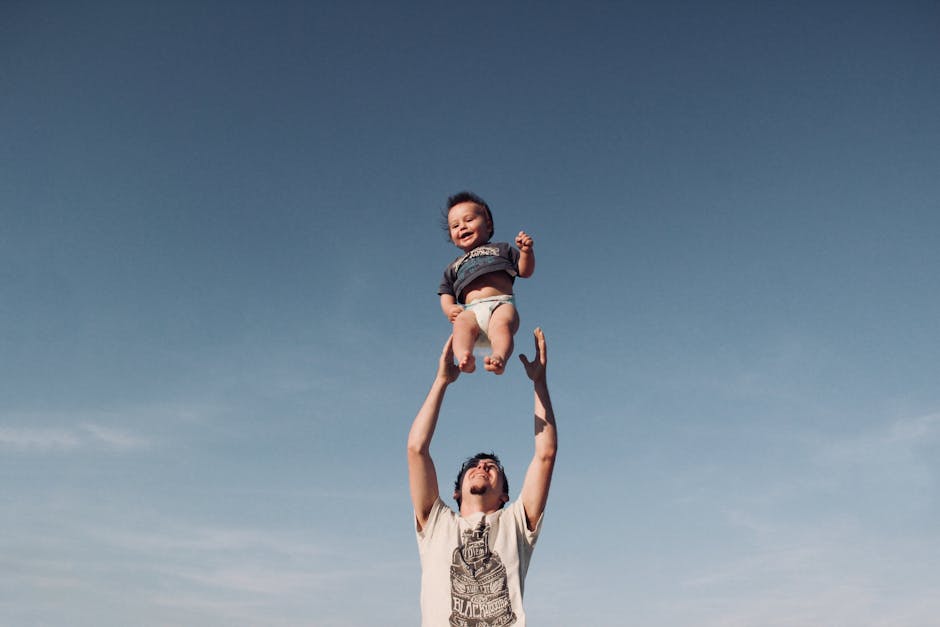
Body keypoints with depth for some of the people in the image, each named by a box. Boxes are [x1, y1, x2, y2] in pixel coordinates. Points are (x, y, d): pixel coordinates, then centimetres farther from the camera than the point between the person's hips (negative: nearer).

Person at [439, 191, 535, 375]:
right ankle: (464, 358, -58)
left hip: (501, 304, -1)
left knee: (502, 323, -37)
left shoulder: (501, 249, 30)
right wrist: (449, 308, 4)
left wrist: (526, 251, 0)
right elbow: (446, 293, 27)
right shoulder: (454, 267, 36)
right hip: (471, 310, 1)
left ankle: (499, 357, -59)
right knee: (462, 323, -35)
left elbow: (525, 271, 20)